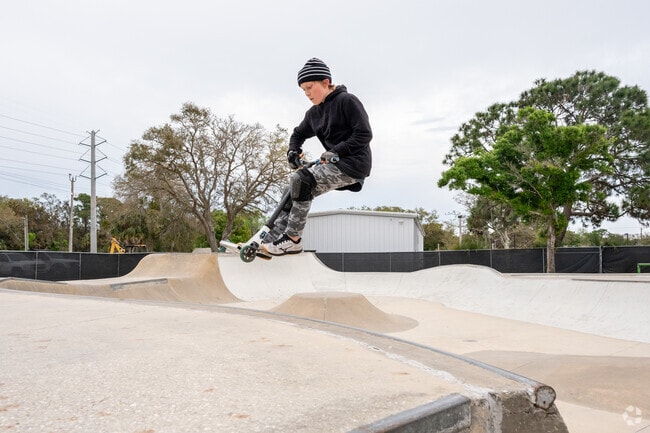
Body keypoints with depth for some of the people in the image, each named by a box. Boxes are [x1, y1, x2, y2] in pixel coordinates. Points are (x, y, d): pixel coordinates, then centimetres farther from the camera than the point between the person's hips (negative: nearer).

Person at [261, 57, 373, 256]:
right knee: (295, 188, 0)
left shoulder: (347, 101, -10)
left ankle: (293, 238, -17)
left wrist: (336, 151, -20)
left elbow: (364, 134, -16)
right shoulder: (313, 113, 13)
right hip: (335, 163, 9)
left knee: (301, 180, -24)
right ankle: (271, 239, 0)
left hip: (354, 163, -9)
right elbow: (299, 134, 27)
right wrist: (293, 151, 6)